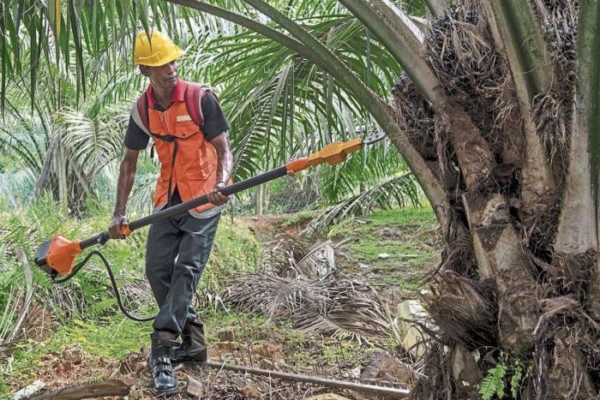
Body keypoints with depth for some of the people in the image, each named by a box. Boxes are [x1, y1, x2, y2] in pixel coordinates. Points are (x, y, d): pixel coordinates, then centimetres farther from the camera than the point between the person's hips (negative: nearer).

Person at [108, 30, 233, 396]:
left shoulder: (201, 99, -13)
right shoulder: (142, 109, 1)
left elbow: (224, 150, -12)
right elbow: (130, 162, 8)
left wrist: (222, 184, -33)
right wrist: (120, 212, 1)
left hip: (203, 199, -5)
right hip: (169, 197, 6)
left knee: (186, 270, -10)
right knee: (157, 269, 2)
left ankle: (162, 352, -8)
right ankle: (192, 343, 16)